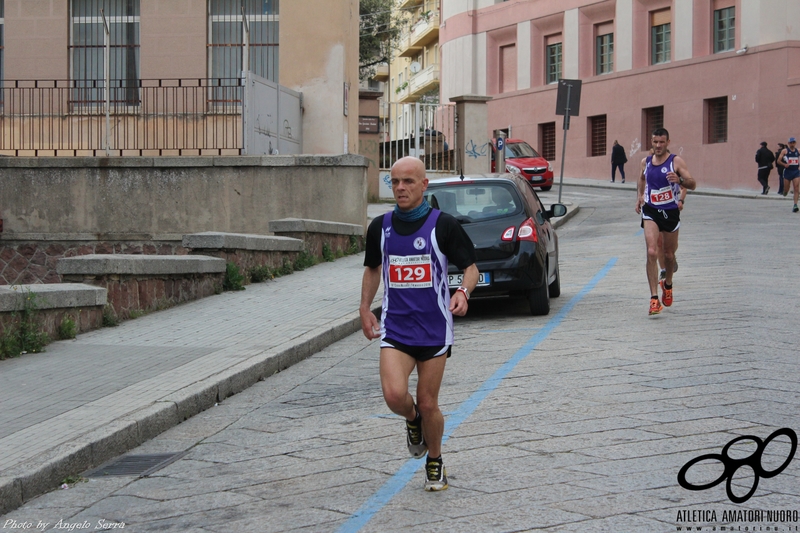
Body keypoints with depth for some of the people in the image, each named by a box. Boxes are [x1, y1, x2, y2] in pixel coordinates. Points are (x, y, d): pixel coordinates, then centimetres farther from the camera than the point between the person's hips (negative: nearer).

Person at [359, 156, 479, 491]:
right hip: (394, 327, 2)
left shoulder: (443, 225, -7)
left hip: (434, 329, -2)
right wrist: (365, 308, 14)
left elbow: (470, 266, -2)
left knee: (428, 404, 5)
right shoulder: (380, 227, 4)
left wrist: (463, 292, -22)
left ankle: (434, 462, 32)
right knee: (394, 395, -19)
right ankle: (412, 420, 18)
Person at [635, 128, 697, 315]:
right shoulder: (646, 162, 4)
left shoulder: (676, 161, -8)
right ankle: (654, 298, -18)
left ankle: (668, 284, 45)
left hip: (670, 212, -1)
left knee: (669, 254, 13)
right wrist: (639, 196, 13)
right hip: (650, 211, 1)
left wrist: (679, 180, -32)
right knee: (652, 253, -16)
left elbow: (693, 184, -13)